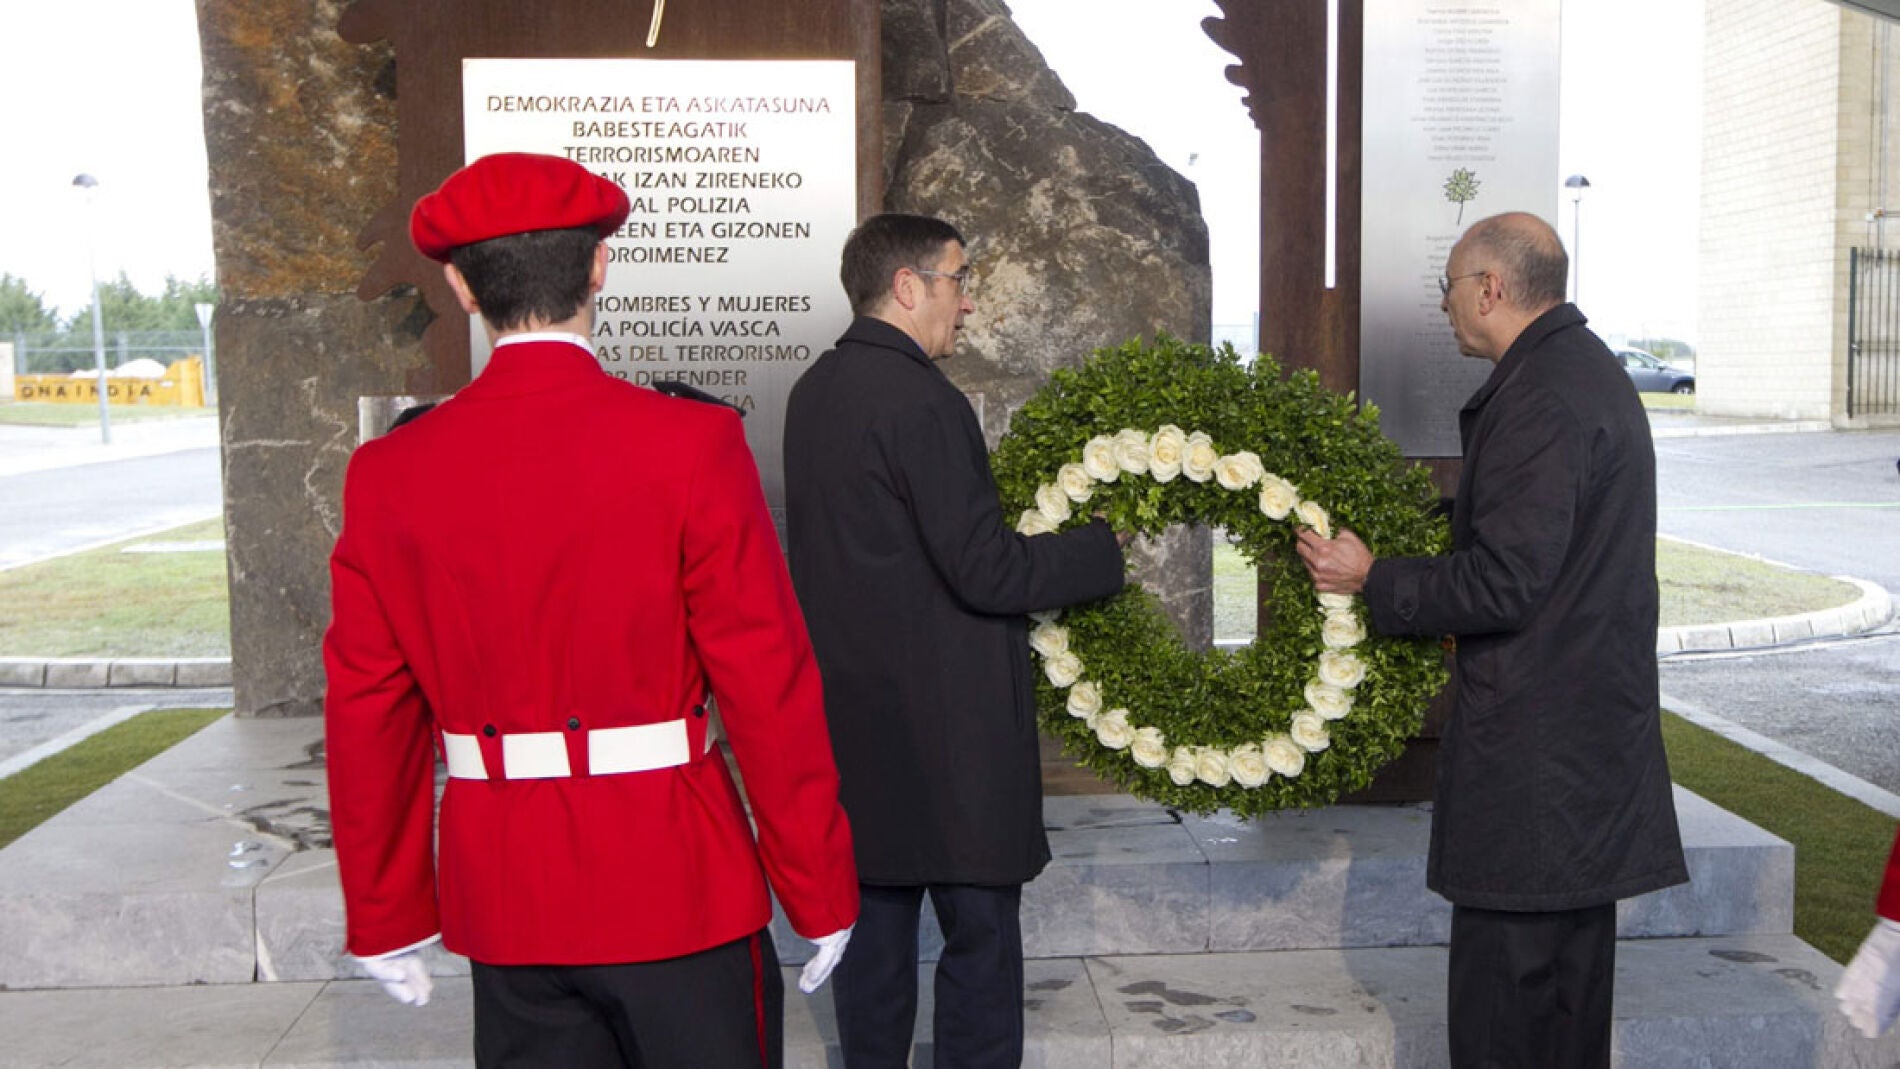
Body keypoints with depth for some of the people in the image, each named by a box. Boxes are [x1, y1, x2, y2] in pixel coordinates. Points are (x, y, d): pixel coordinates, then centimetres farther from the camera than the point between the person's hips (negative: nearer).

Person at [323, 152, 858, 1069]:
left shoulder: (388, 474, -2)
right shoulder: (690, 443, -13)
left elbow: (368, 715, 3)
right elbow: (770, 689, -12)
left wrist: (386, 915, 15)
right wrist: (820, 891, -1)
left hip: (505, 898, 4)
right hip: (678, 887, -3)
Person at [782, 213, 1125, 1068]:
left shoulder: (813, 391, 9)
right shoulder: (921, 400, -18)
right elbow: (987, 573, -21)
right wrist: (1104, 547, -6)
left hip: (851, 715, 9)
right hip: (941, 722, -9)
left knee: (875, 923, 16)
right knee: (980, 932, 3)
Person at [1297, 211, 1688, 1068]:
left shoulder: (1537, 399, -19)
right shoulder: (1589, 371, 14)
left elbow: (1504, 585, -22)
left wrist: (1374, 581, -11)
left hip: (1532, 748, -11)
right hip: (1596, 732, 11)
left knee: (1504, 990, -2)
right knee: (1569, 960, 20)